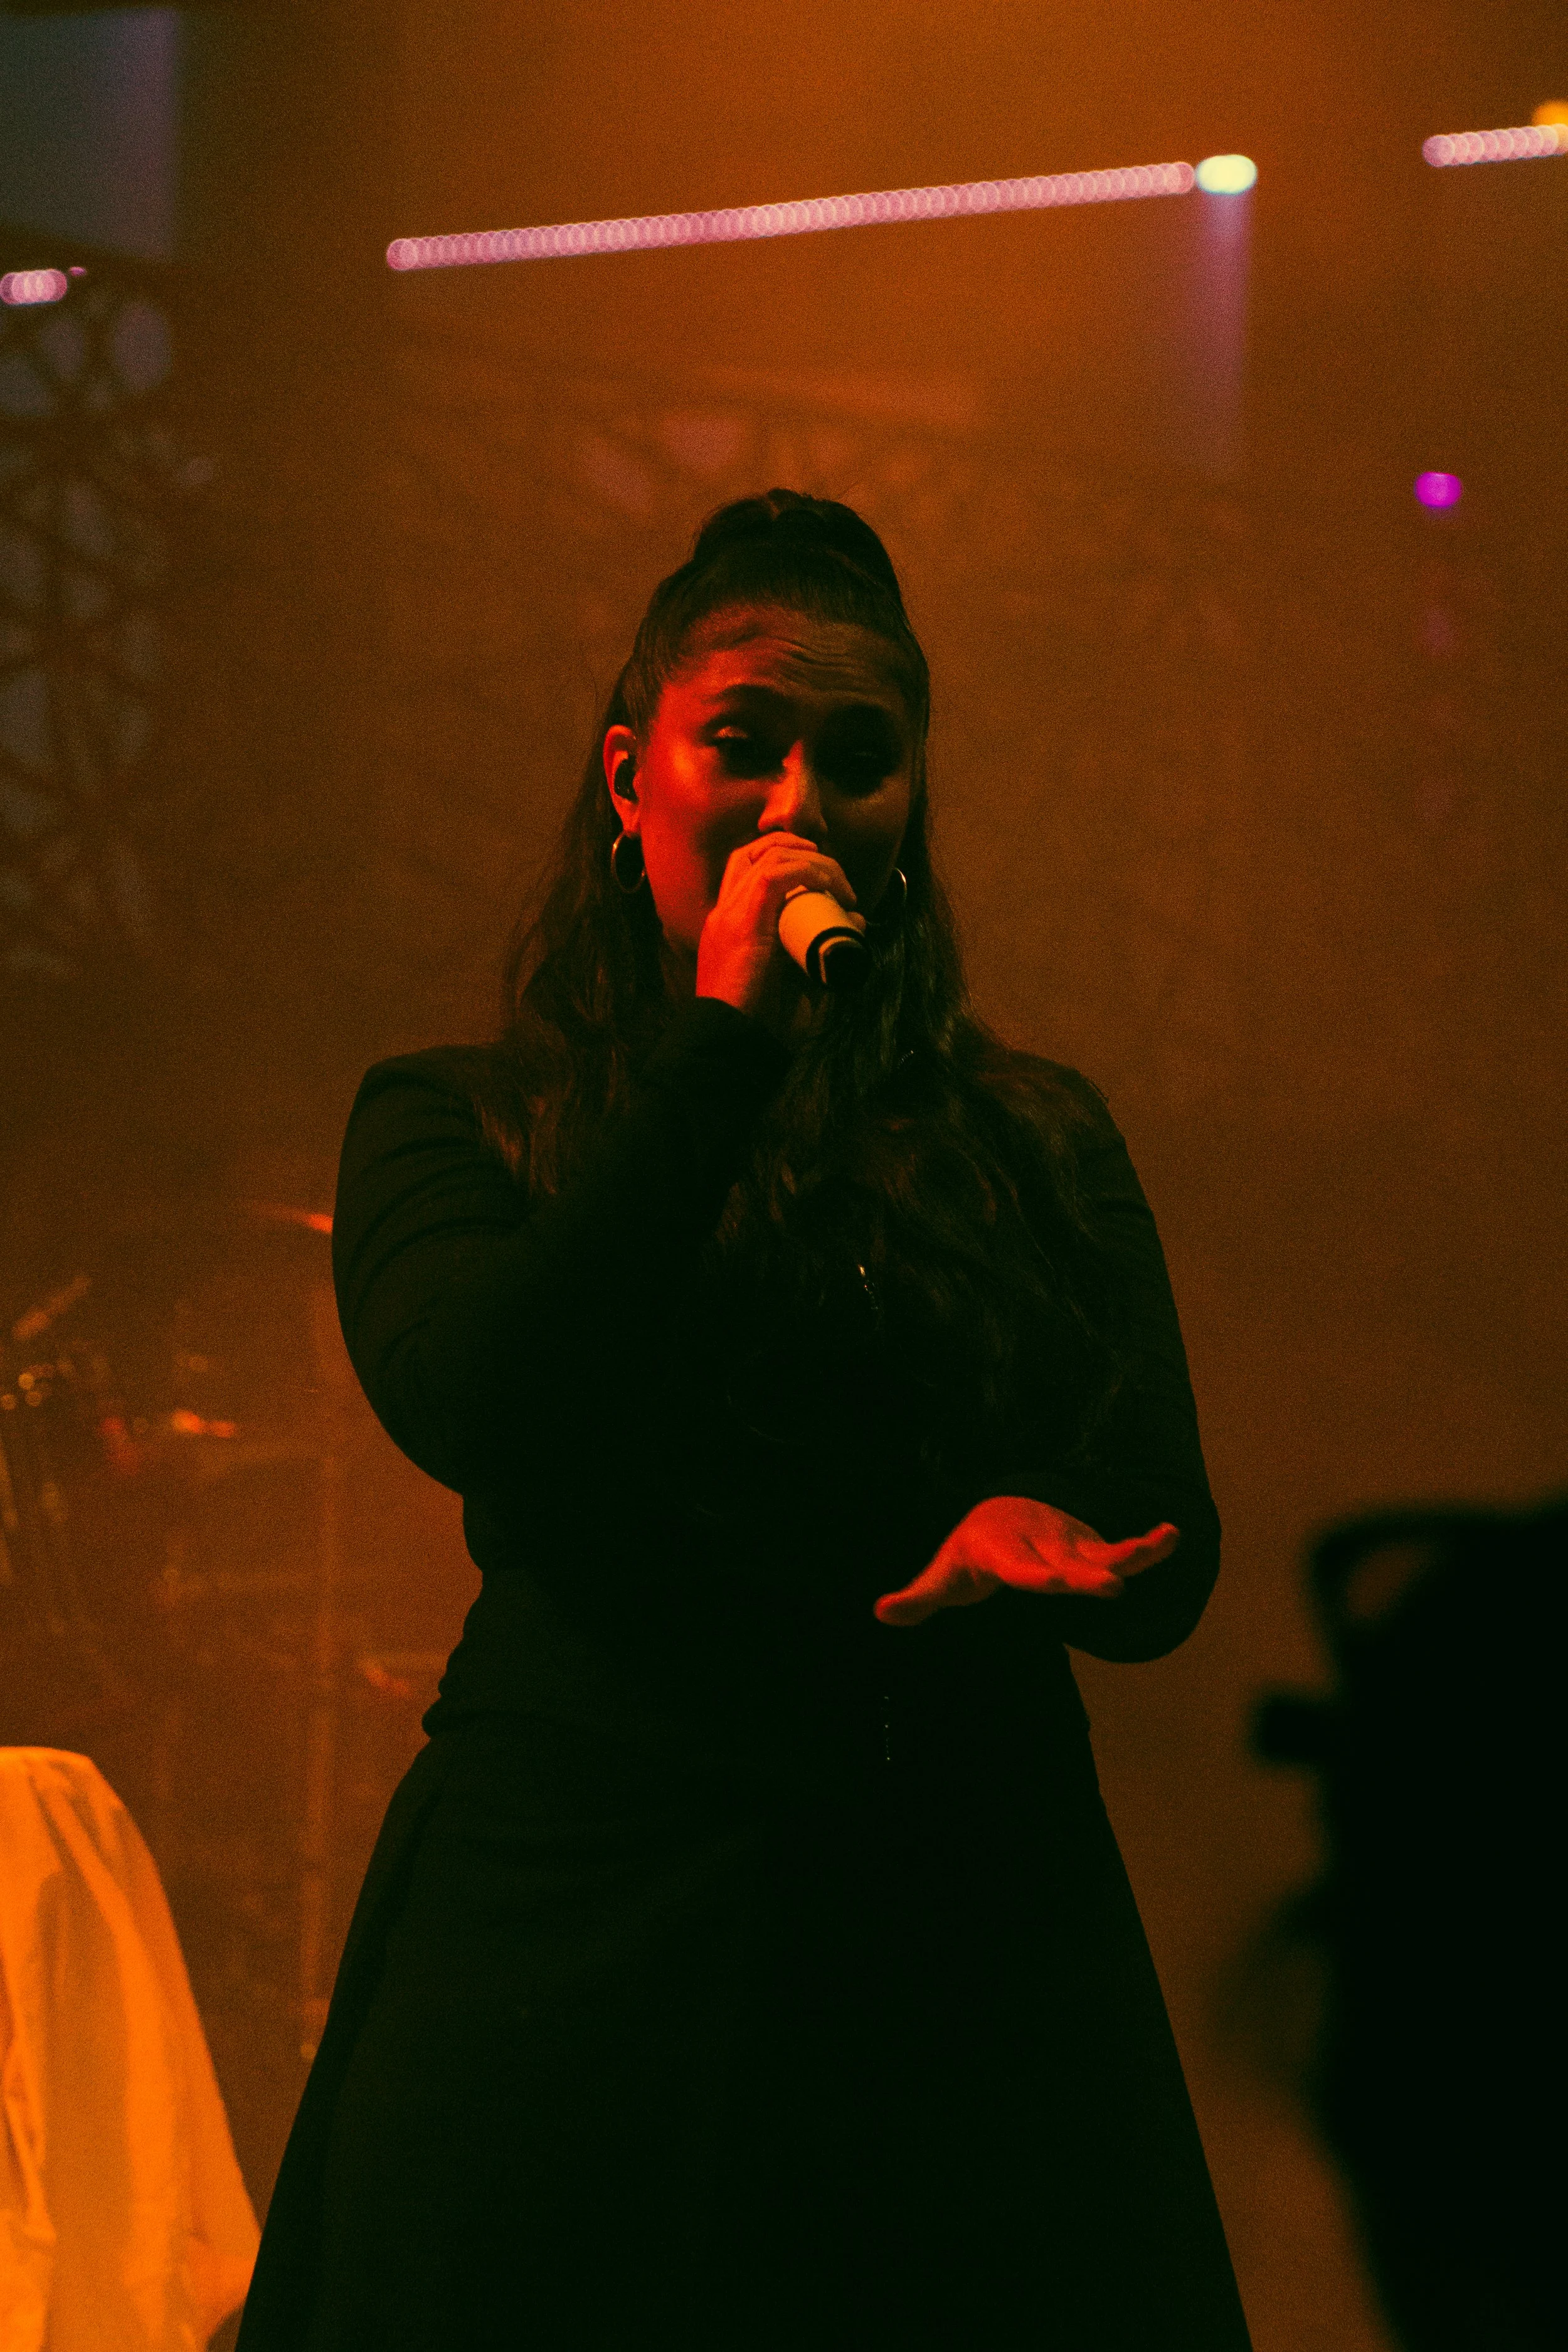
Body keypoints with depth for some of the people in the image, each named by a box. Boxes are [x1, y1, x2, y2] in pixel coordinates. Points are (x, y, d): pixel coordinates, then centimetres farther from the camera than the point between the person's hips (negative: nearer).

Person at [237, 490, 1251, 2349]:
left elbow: (1172, 1551, 8)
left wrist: (1043, 1531, -17)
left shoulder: (1037, 1143, 14)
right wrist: (724, 1043, -11)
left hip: (970, 1954, 2)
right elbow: (470, 1409, -12)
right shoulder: (451, 1124, 9)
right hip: (579, 1946, -2)